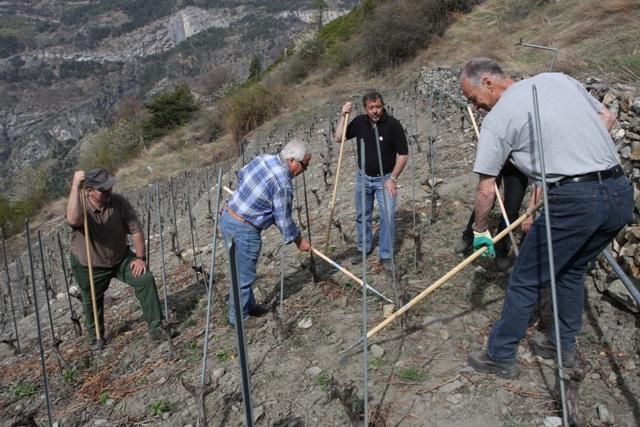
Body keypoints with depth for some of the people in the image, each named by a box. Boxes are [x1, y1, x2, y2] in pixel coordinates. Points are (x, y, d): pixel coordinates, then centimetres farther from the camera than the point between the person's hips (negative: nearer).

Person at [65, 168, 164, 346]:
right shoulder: (80, 206, -24)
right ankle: (95, 337, 43)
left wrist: (140, 257, -15)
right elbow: (73, 220, -50)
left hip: (121, 258, 1)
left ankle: (154, 326, -4)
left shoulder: (119, 202, -18)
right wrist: (75, 186, -50)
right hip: (90, 266, -1)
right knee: (92, 301, 15)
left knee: (146, 279, -16)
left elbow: (136, 230, -11)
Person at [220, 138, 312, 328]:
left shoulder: (264, 158, 2)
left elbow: (241, 174, 19)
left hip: (227, 218, 9)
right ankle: (239, 317, 22)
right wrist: (299, 241, 4)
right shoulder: (283, 184, -22)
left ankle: (248, 305, 38)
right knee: (244, 275, 7)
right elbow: (284, 220, -13)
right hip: (244, 230, -9)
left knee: (243, 270, 22)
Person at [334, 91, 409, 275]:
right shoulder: (359, 122, -4)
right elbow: (338, 138, 1)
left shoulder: (393, 125, -15)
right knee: (362, 215, 14)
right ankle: (363, 248, 34)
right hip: (363, 177, 4)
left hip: (385, 178, -4)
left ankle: (386, 256, 1)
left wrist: (392, 178, -14)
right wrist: (343, 116, -10)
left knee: (388, 216, -12)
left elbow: (403, 154, -11)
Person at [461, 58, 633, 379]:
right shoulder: (558, 78, 15)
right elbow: (607, 118, 23)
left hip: (574, 200, -8)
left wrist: (480, 231, 12)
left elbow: (485, 188, -2)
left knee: (525, 281, 7)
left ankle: (500, 357, 19)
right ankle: (564, 346, 37)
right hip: (621, 192, 8)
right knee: (572, 270, 25)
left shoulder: (498, 118, -4)